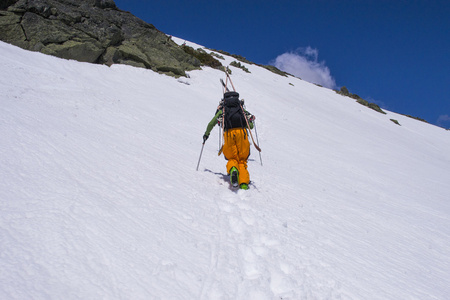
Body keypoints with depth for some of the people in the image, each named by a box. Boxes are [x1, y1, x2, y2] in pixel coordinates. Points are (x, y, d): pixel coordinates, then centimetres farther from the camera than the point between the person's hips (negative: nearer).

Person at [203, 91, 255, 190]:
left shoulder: (222, 110, 23)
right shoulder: (242, 109, 24)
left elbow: (211, 123, 26)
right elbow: (251, 126, 25)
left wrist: (206, 134, 43)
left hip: (229, 134, 0)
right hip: (242, 133, 0)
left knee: (232, 159, 11)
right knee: (242, 160, 9)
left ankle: (233, 169, -26)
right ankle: (244, 183, -11)